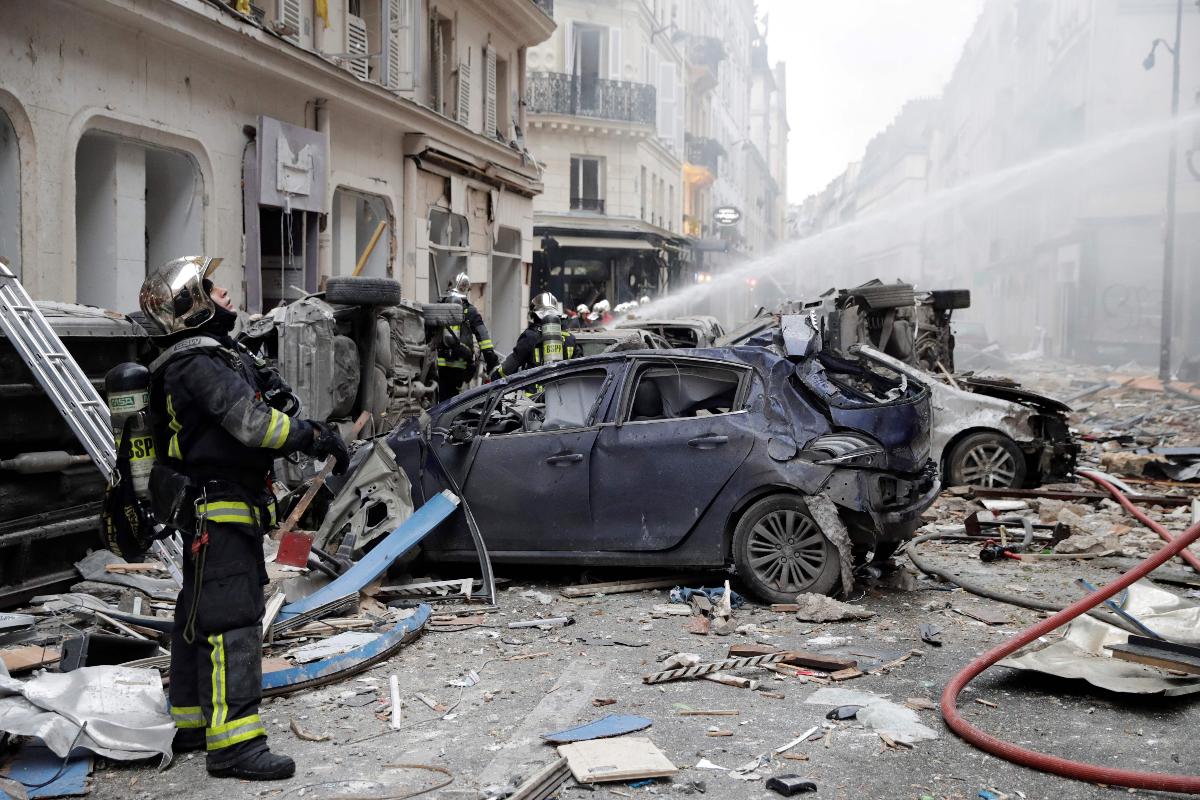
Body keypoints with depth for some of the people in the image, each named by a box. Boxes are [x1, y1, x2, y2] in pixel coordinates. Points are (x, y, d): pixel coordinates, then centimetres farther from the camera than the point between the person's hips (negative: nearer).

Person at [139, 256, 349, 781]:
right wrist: (313, 436, -15)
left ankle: (192, 723, 28)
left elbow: (250, 423, 17)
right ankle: (232, 743, -10)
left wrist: (309, 434, 4)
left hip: (213, 511, 11)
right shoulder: (198, 363, -17)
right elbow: (251, 423, -25)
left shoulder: (212, 356, 17)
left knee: (200, 616, 17)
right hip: (220, 509, -11)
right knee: (232, 619, -11)